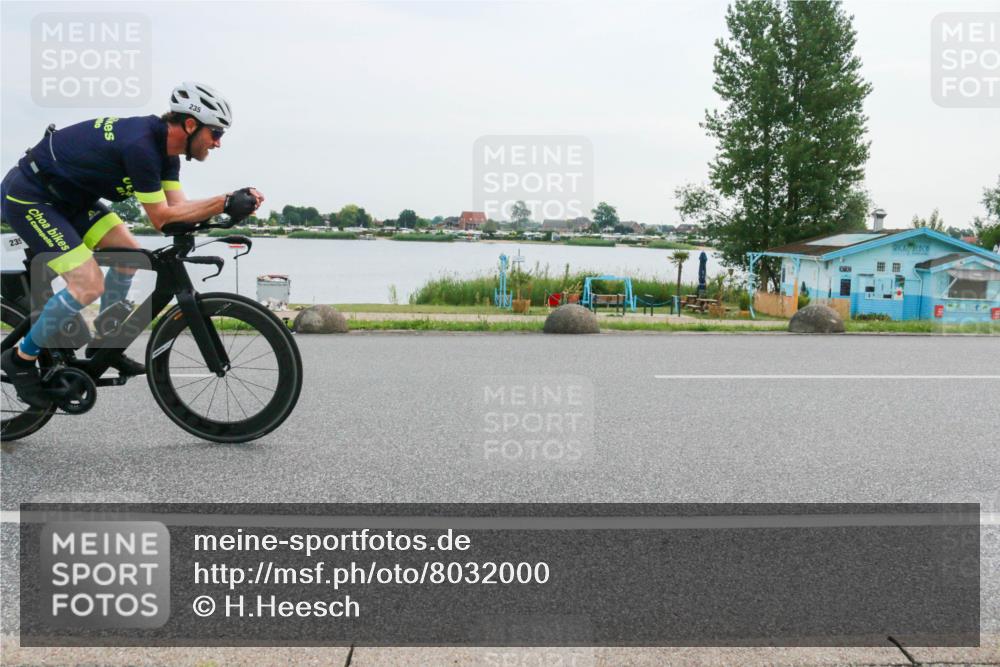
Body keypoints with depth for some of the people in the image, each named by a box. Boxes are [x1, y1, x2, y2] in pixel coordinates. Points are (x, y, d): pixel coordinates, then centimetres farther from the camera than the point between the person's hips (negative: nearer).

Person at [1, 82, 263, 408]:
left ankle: (101, 343, 19)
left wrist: (231, 200, -13)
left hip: (65, 195, 10)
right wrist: (225, 204, -26)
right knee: (89, 286, -17)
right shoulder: (141, 145, -30)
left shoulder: (165, 143, -1)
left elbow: (178, 206, -2)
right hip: (27, 197, -10)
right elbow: (162, 218, -23)